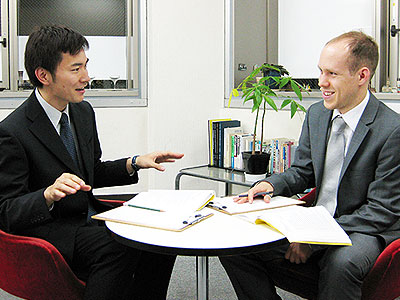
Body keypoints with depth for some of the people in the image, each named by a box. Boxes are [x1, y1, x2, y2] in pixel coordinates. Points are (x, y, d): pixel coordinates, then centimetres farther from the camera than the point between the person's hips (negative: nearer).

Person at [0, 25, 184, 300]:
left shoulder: (83, 111, 6)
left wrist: (134, 163, 1)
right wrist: (49, 194, -35)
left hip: (89, 218, 7)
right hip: (46, 230, -7)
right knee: (117, 246, -33)